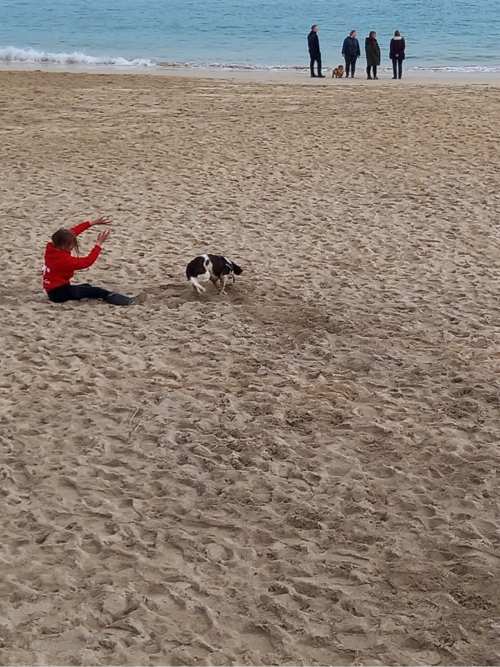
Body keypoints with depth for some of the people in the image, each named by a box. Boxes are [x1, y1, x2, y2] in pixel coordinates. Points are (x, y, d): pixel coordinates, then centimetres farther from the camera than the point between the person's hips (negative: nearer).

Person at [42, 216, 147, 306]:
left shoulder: (53, 248, -3)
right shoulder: (63, 259, -27)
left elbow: (72, 232, 0)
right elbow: (87, 261, -26)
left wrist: (93, 222, -4)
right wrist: (99, 243, -22)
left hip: (54, 289, 10)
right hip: (59, 292, -10)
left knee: (87, 286, 23)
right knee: (97, 291, -12)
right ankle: (129, 301, -16)